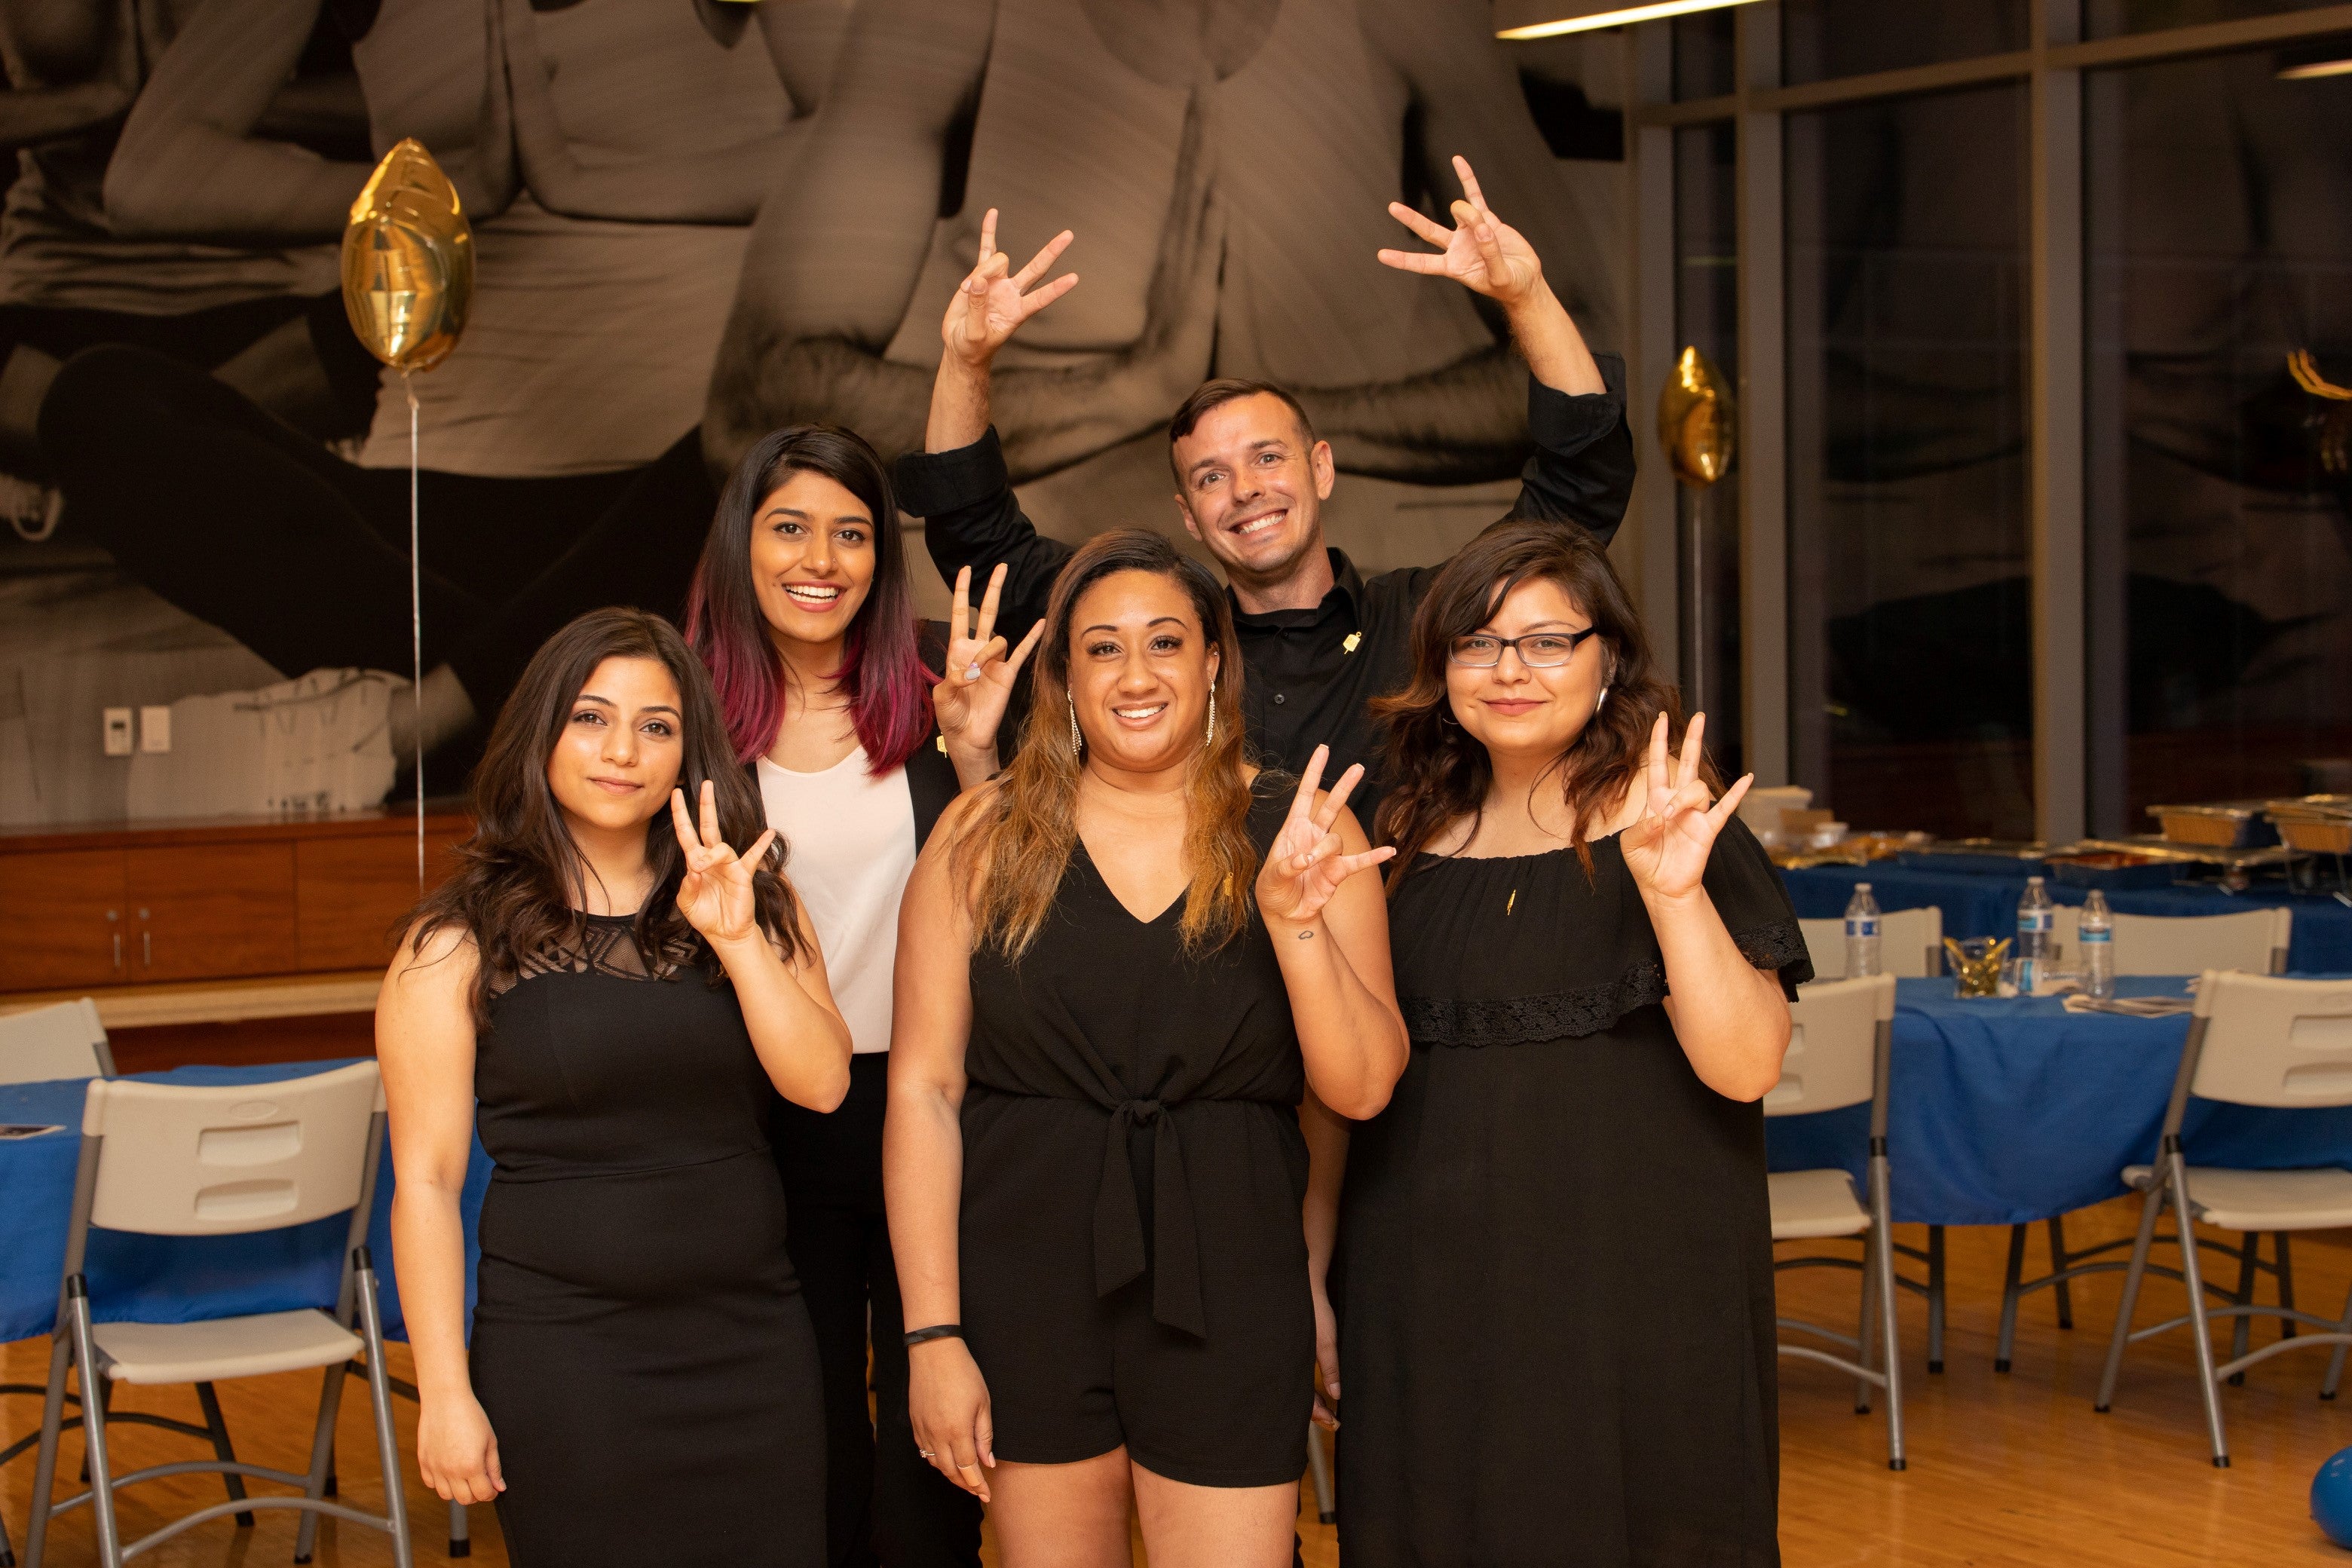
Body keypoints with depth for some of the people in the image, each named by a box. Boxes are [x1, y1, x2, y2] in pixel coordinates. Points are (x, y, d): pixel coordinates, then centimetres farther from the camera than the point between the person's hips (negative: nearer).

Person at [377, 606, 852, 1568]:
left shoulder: (754, 904, 8)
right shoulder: (461, 944, -3)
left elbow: (820, 1082, -4)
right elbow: (427, 1180, -4)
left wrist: (735, 939, -15)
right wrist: (445, 1394, -8)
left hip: (752, 1345, 3)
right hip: (564, 1361, -3)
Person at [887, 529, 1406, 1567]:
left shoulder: (1301, 834, 2)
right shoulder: (985, 837, 2)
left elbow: (1362, 1087, -2)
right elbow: (923, 1086, -2)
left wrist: (1294, 919, -18)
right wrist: (931, 1334, -7)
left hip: (1227, 1297, 0)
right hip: (1028, 1286, 0)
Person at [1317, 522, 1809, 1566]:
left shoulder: (1674, 829, -4)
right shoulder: (1405, 846, 6)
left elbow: (1745, 1069, -14)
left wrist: (1672, 892, -25)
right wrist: (1314, 1273, 10)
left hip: (1629, 1312, -3)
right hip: (1430, 1310, 3)